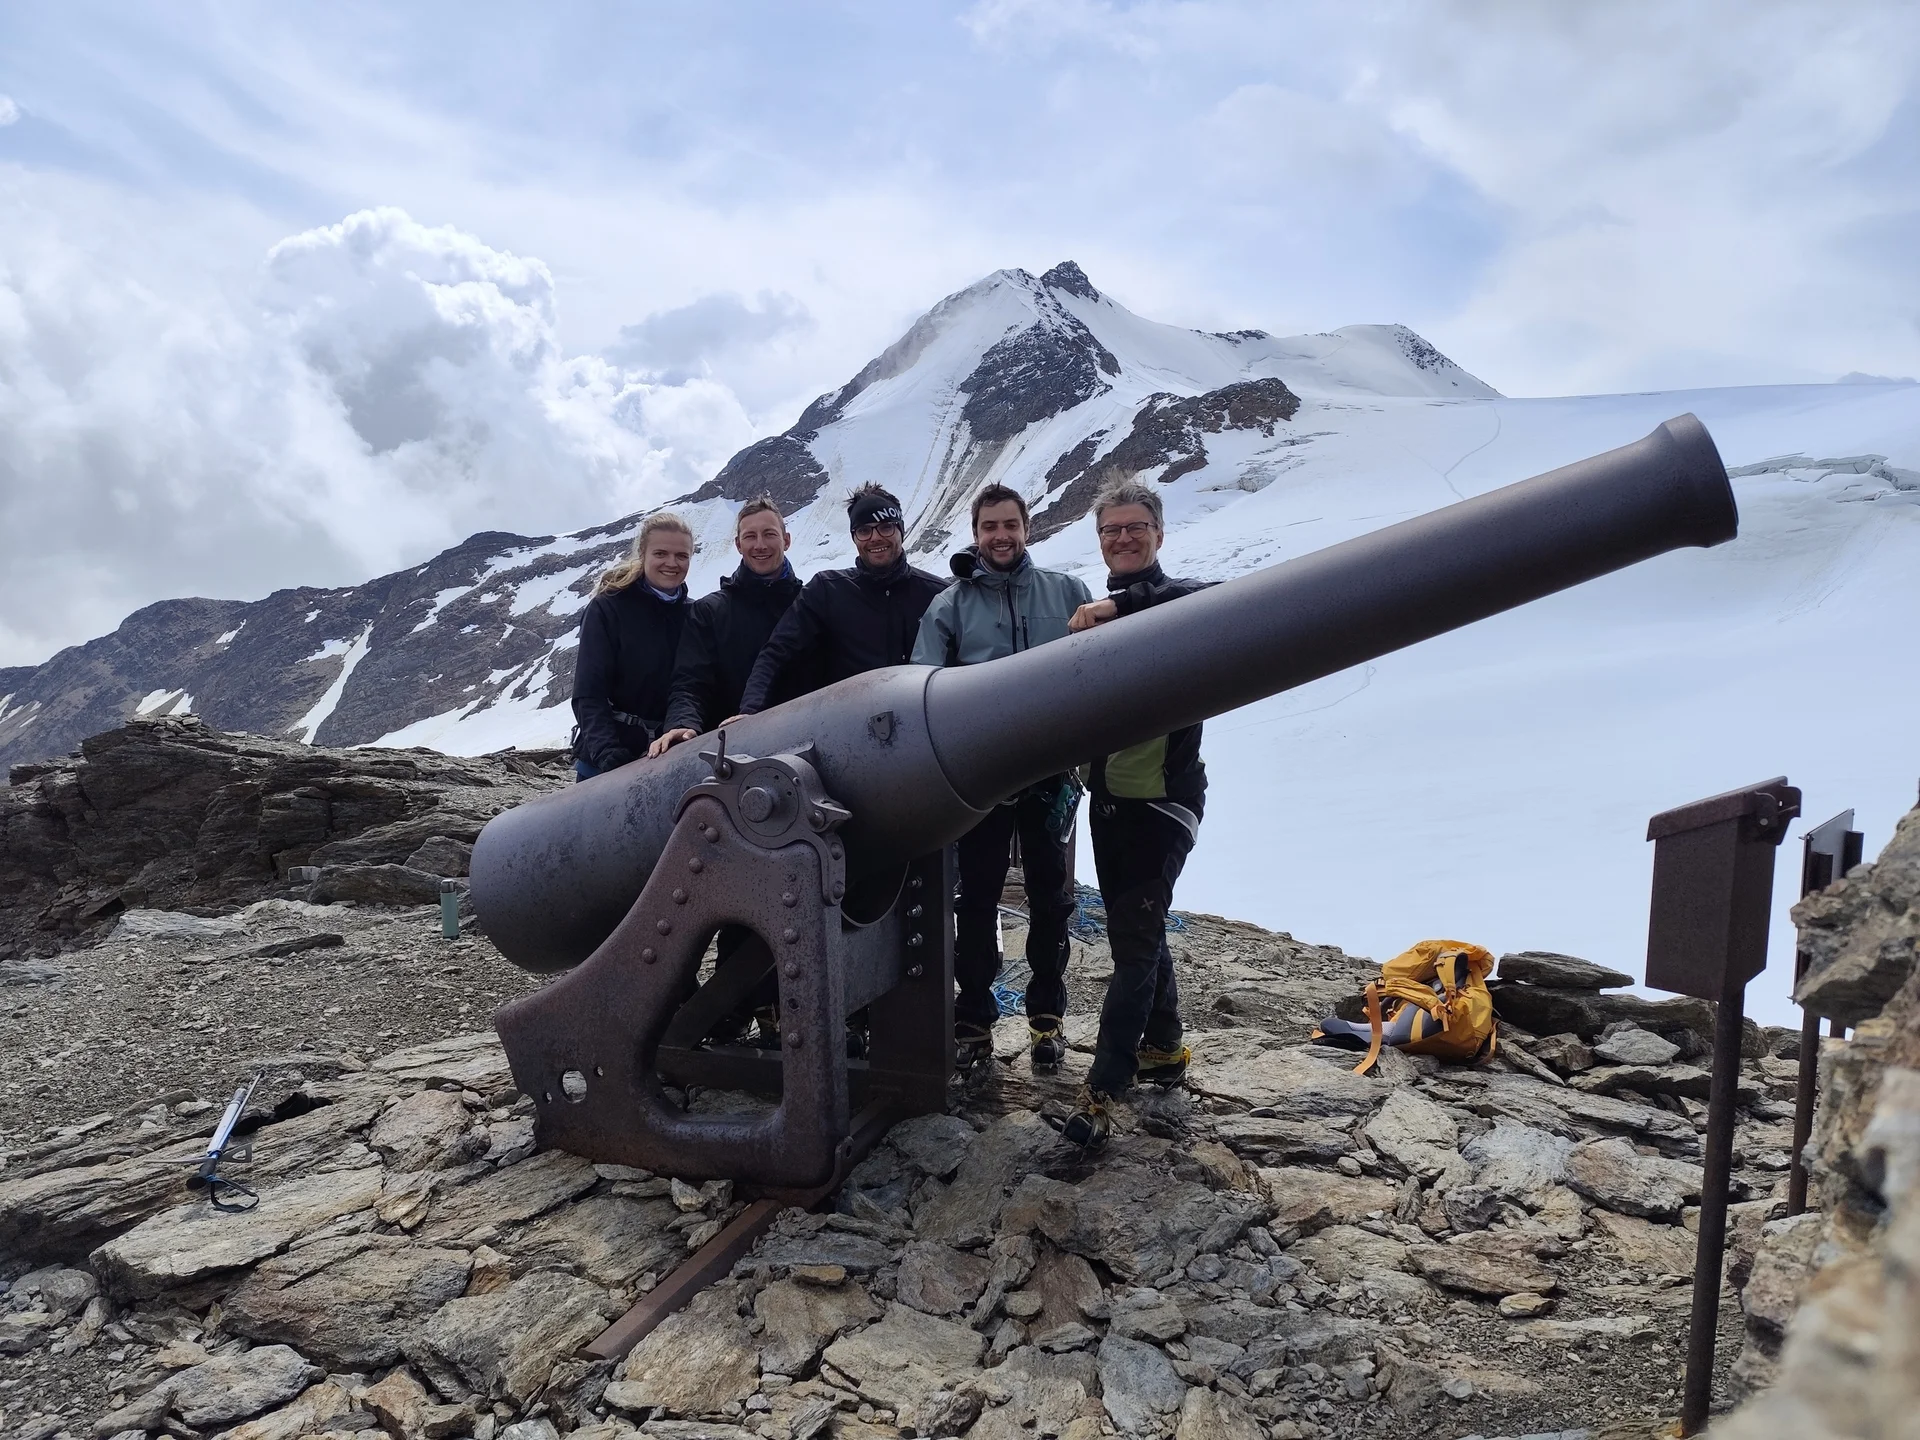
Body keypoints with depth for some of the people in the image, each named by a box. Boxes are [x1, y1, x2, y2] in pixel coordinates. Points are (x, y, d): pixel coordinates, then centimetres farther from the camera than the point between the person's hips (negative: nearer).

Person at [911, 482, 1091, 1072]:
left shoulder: (1067, 593, 4)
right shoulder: (949, 604, 3)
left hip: (1050, 774, 1)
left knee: (1050, 897, 10)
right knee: (976, 899, 7)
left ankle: (1046, 1018, 26)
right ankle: (973, 1020, 20)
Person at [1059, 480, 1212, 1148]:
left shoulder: (1176, 601, -7)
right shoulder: (1097, 611, 12)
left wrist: (1121, 603, -37)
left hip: (1163, 800, -7)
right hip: (1109, 798, 7)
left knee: (1133, 938, -5)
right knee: (1137, 930, 18)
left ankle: (1102, 1090, 1)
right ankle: (1164, 1047, 36)